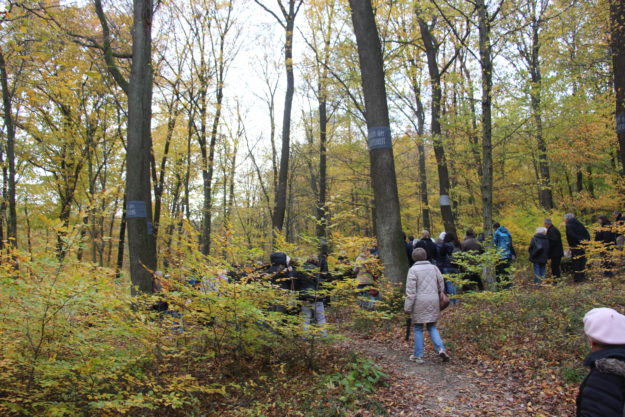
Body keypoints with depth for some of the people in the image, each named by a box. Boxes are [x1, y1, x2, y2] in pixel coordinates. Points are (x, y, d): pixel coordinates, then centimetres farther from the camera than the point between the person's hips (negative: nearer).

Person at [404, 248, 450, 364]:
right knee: (432, 326, 15)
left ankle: (418, 355, 12)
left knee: (418, 328, 7)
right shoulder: (434, 268, 6)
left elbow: (411, 290, -11)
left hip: (419, 302, -4)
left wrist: (407, 307, -8)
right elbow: (441, 286, 9)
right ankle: (440, 348, -4)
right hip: (433, 301, 4)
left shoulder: (413, 270, -7)